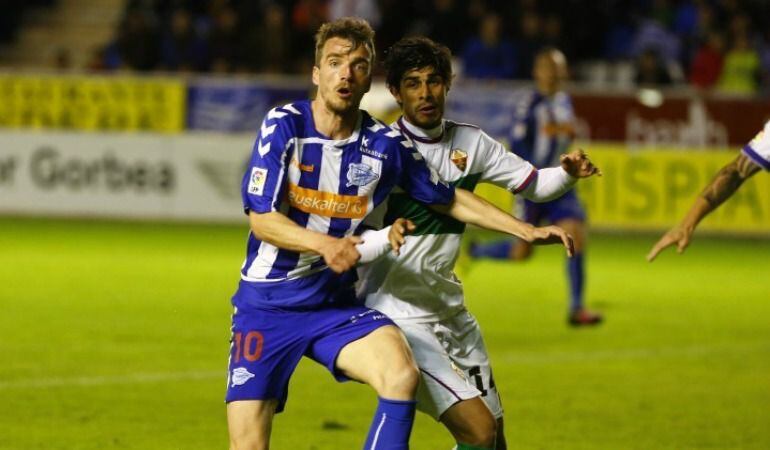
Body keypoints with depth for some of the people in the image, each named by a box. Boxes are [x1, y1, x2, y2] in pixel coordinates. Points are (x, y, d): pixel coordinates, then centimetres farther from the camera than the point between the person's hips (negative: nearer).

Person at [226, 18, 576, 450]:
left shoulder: (387, 145, -3)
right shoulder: (283, 125, -10)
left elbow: (451, 200, 13)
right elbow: (262, 219, -14)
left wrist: (528, 230, 8)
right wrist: (326, 244, -31)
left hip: (336, 305, 2)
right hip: (266, 302, -2)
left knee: (402, 375, -28)